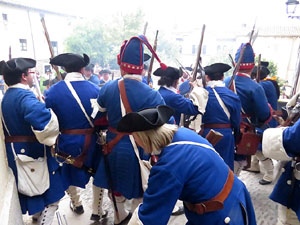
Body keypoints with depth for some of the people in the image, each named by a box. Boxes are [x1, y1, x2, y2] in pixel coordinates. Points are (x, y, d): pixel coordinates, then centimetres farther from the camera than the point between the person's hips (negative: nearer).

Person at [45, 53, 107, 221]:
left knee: (70, 171, 27)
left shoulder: (53, 91, -12)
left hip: (66, 141, 2)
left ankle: (77, 204, 49)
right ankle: (97, 211, 33)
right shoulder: (95, 89, -15)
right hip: (91, 141, -1)